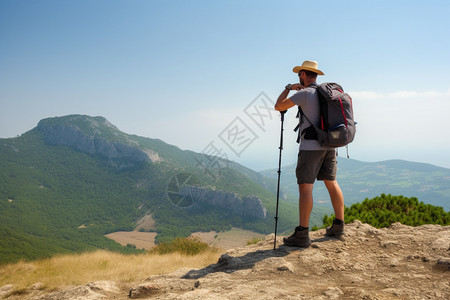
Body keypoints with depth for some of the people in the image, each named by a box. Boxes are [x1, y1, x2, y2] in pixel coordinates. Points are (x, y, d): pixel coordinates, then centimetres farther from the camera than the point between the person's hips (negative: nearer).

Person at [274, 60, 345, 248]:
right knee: (331, 183, 14)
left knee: (305, 187, -8)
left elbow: (279, 107, -8)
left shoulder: (304, 93, -10)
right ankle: (338, 225, 21)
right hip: (329, 145, 8)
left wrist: (288, 88, 5)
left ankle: (302, 234, -10)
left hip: (311, 146, -8)